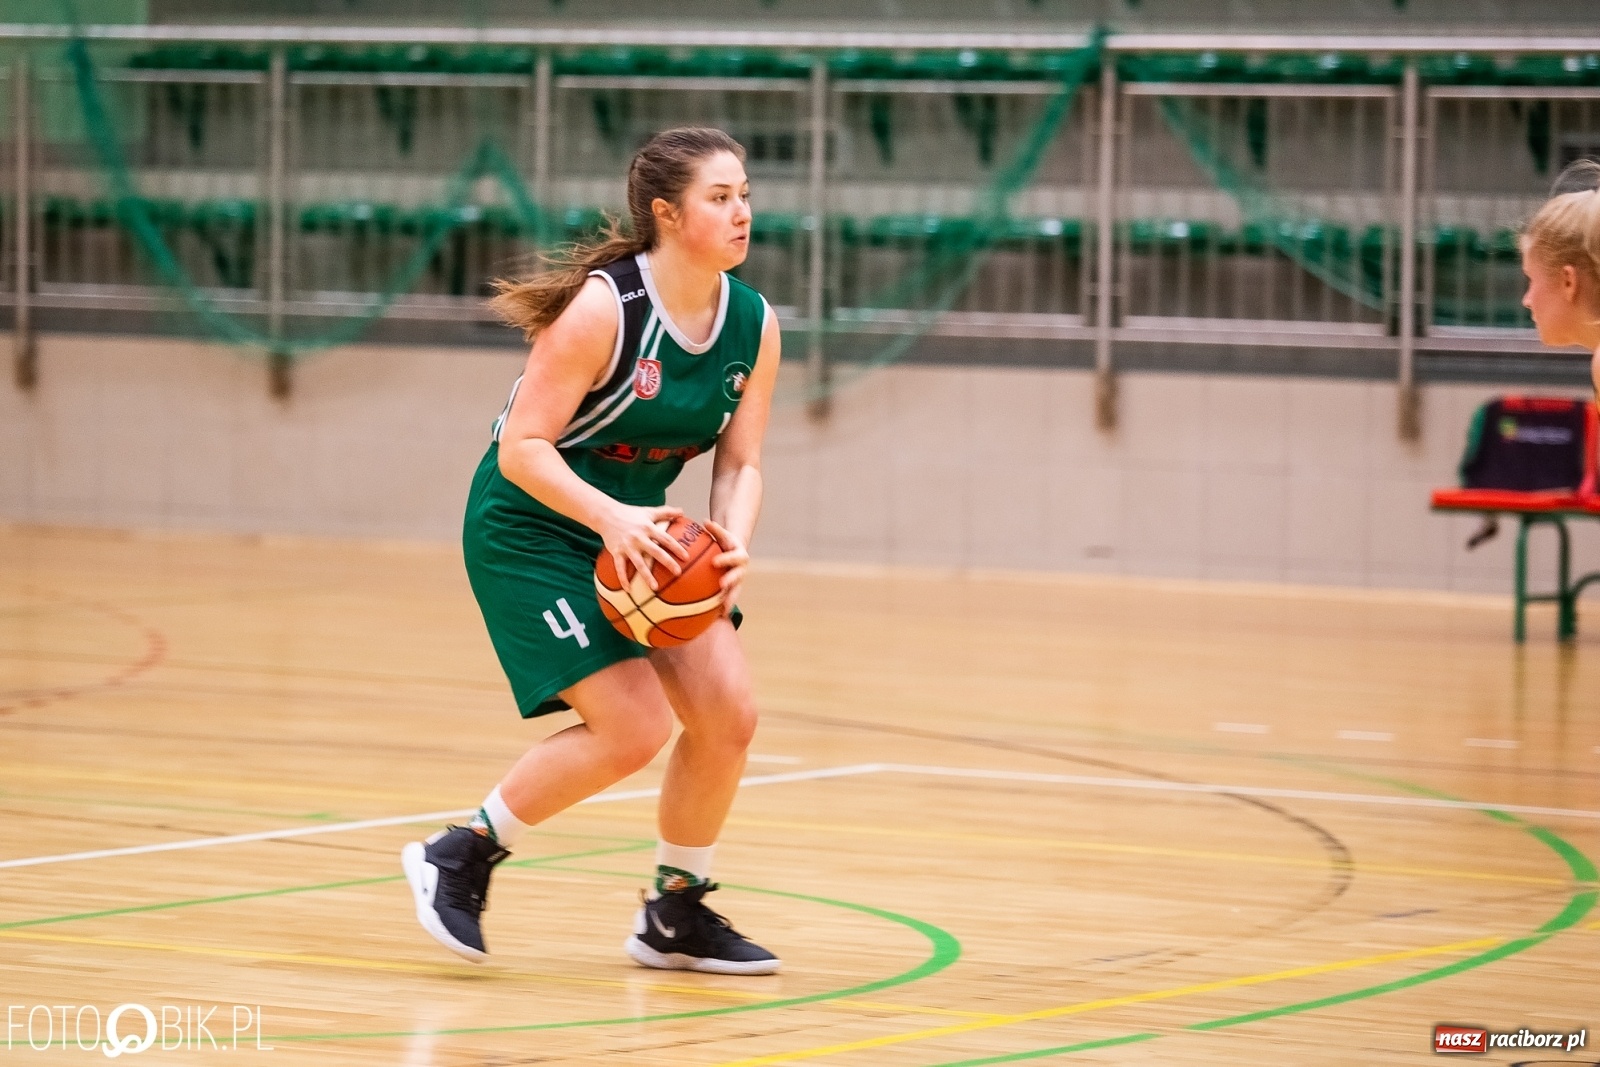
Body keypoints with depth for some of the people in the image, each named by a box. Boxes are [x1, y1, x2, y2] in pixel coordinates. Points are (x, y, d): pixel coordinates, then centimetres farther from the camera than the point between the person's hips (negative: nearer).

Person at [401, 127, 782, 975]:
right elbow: (522, 447, -25)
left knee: (726, 712, -5)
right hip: (529, 530, -7)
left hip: (638, 530, 7)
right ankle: (459, 858, 4)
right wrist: (610, 518, -39)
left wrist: (733, 540, -21)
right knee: (635, 728, -16)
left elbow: (739, 463, 0)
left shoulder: (753, 326, -5)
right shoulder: (603, 308, -25)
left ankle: (676, 915, 15)